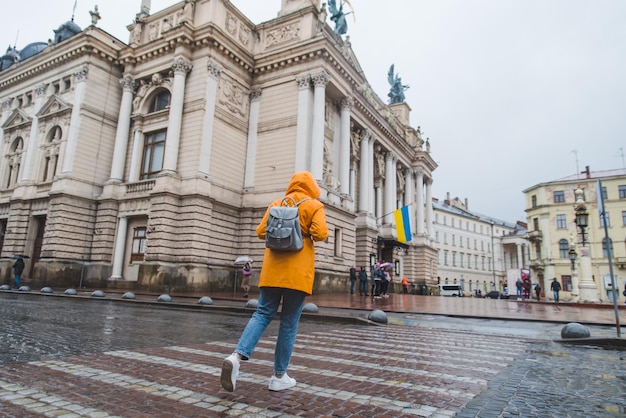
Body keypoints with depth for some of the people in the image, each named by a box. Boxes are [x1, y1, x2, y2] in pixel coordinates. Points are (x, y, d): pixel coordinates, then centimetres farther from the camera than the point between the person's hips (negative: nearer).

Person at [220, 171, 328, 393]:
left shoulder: (276, 203, 12)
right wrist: (307, 235, 9)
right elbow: (320, 233, -12)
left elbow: (261, 231, 9)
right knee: (289, 323, 4)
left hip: (273, 268, 3)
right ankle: (279, 376, 11)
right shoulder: (314, 205, 2)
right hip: (298, 271, -3)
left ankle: (237, 356, -14)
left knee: (263, 314, 7)